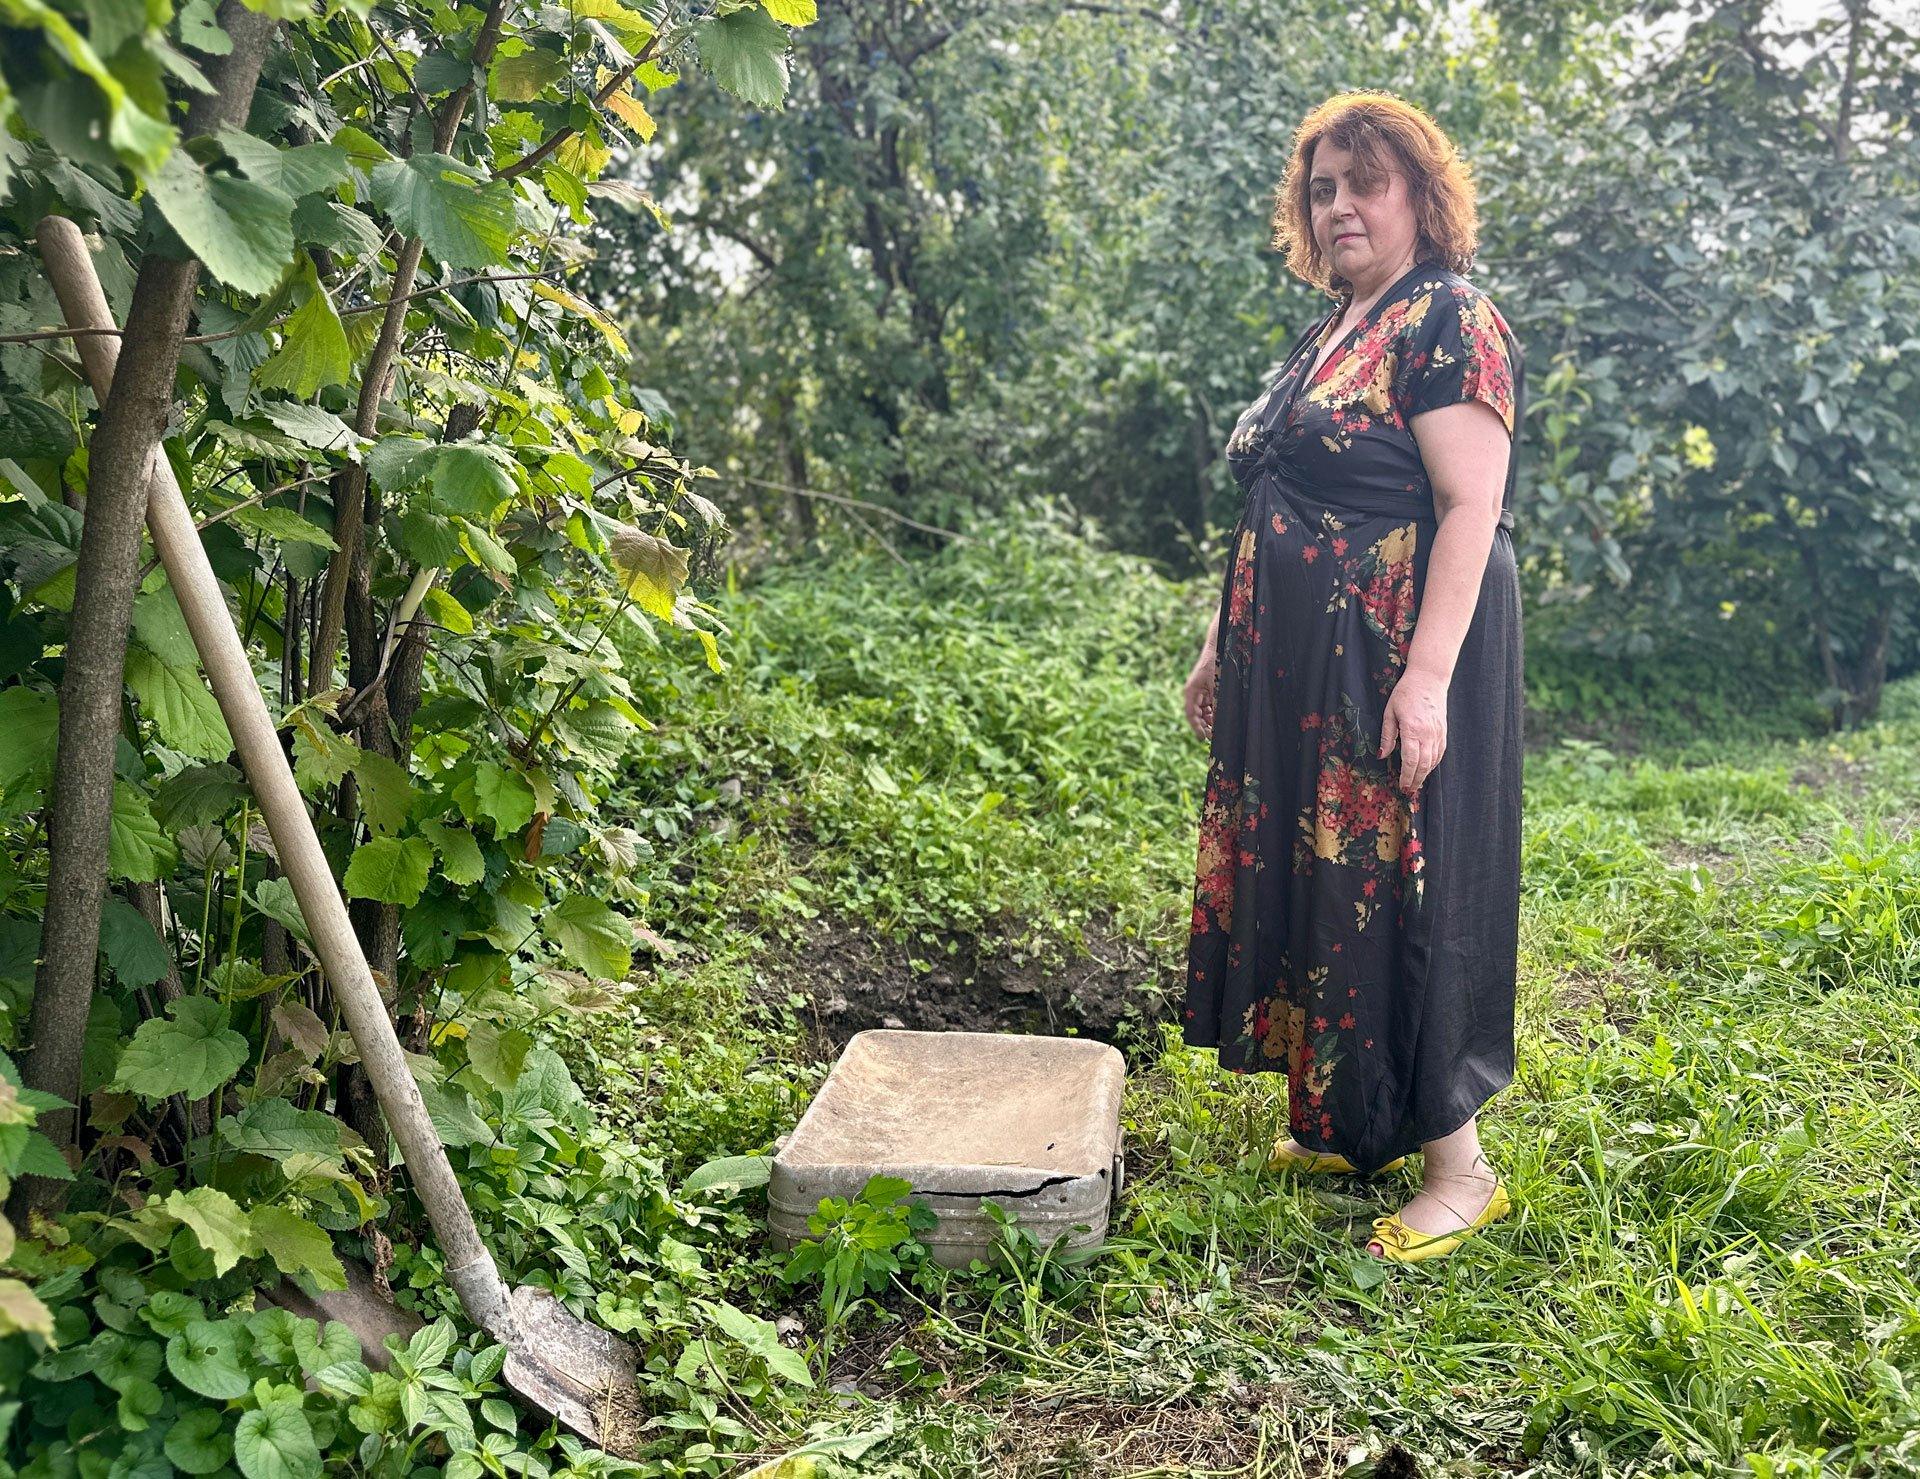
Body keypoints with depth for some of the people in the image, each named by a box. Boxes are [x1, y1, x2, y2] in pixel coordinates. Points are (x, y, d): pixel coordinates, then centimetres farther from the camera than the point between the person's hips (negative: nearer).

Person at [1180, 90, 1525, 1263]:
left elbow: (1471, 507, -18)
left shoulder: (1447, 320, -9)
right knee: (1308, 884, 12)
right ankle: (1344, 1129, 27)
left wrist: (1427, 679, -26)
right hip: (1301, 675, 9)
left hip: (1397, 670, -9)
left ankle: (1459, 1167, 9)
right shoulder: (1332, 334, 17)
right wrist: (1225, 649, 19)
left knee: (1399, 891, -4)